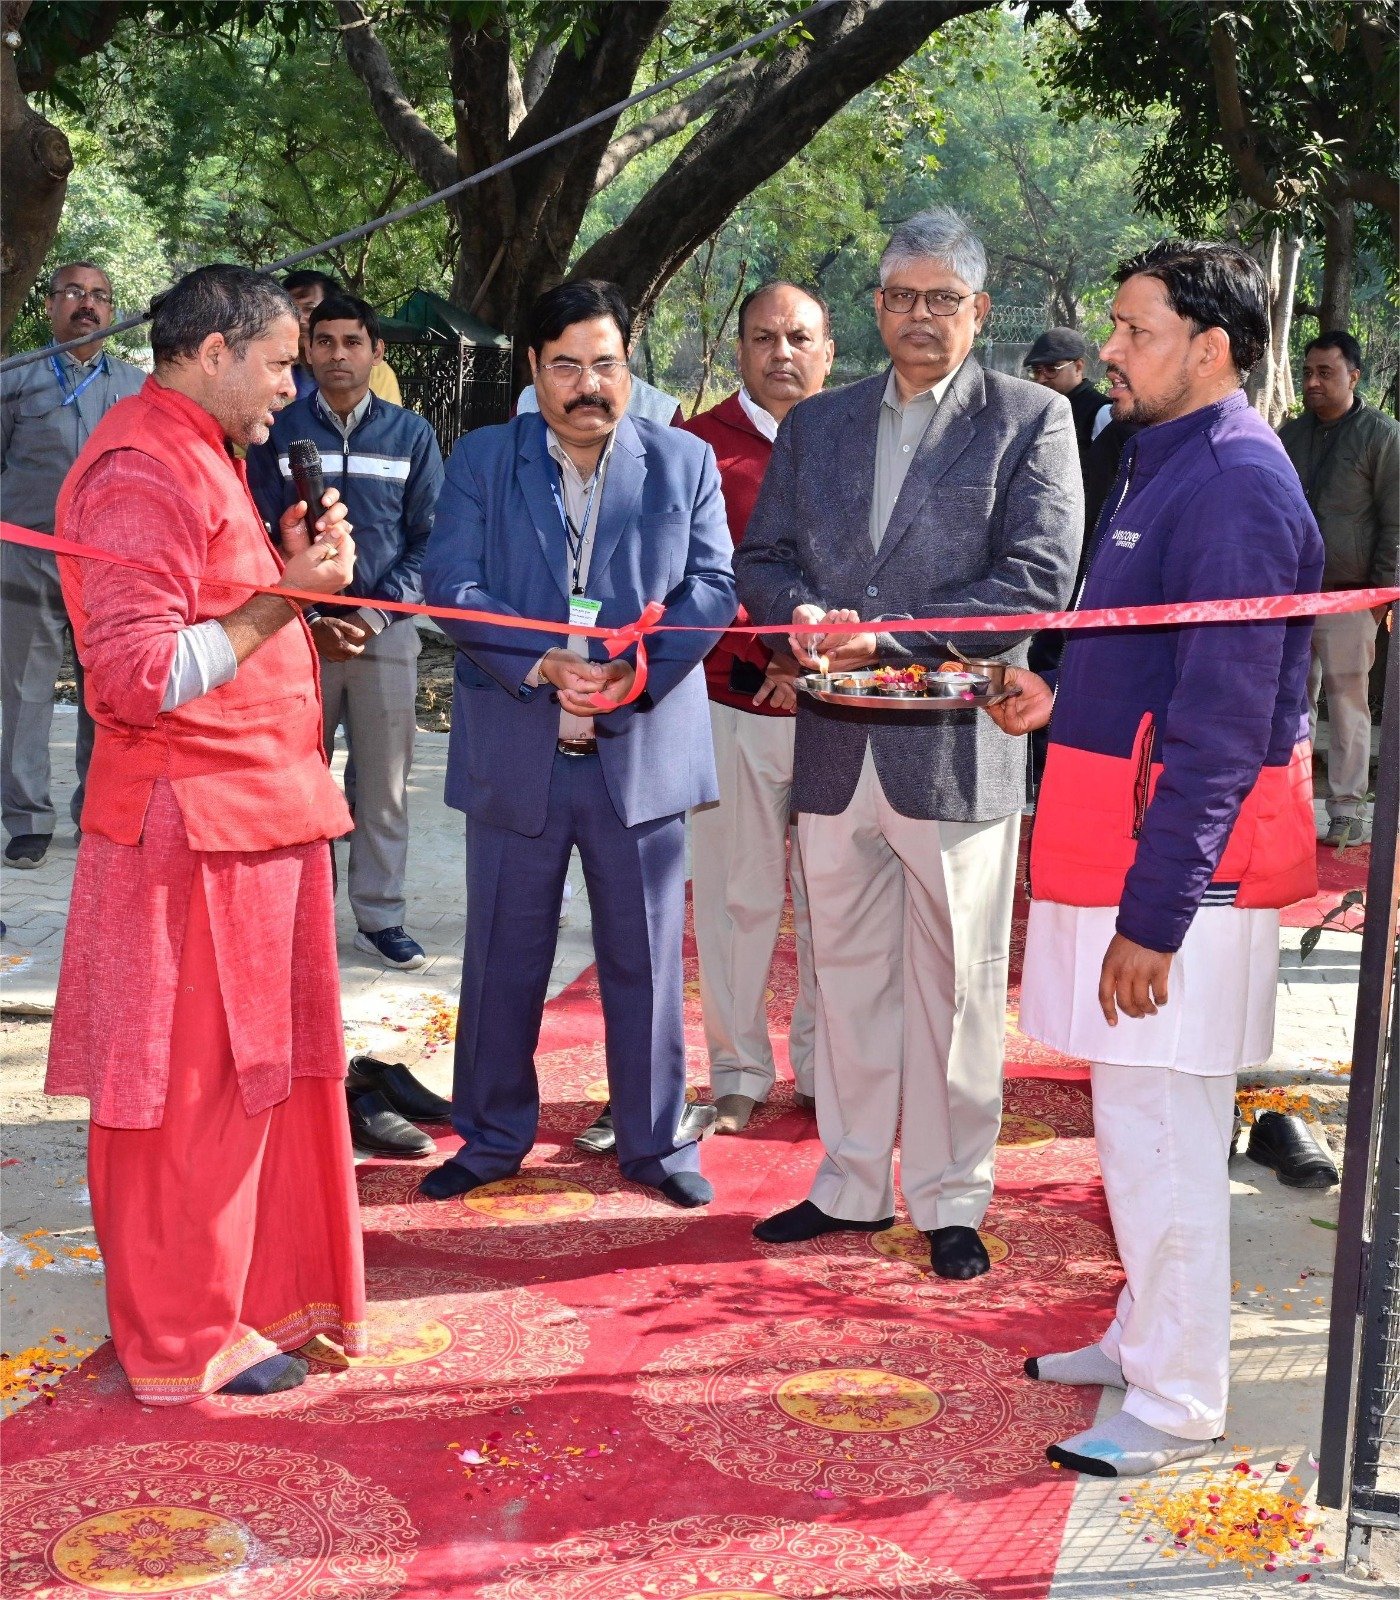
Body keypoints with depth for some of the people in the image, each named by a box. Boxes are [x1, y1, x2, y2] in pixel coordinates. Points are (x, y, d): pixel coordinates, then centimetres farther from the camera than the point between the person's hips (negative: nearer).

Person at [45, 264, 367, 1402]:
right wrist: (281, 595, -18)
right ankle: (184, 1340, 15)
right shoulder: (144, 475, -16)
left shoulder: (205, 458, 17)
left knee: (260, 1069, 16)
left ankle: (256, 1291, 29)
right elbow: (138, 677, -22)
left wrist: (293, 570, 5)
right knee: (192, 1087, 1)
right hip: (194, 824, -10)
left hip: (255, 812, 10)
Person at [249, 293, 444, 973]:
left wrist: (375, 616, -8)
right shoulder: (278, 432, 5)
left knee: (385, 784, 4)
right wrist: (307, 622, -9)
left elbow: (428, 540, 4)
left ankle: (380, 916, 13)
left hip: (385, 630, 1)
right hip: (298, 630, 0)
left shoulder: (411, 434, 6)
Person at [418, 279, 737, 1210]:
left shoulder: (685, 463, 6)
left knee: (645, 958, 9)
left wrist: (643, 670, -19)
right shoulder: (482, 460, 5)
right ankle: (493, 1138, 27)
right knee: (504, 957, 11)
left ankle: (657, 1143, 23)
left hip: (643, 750, 0)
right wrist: (544, 662, -20)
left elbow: (713, 584, -2)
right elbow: (452, 584, -5)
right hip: (515, 753, 0)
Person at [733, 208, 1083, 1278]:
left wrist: (889, 635, -18)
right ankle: (853, 1184, 27)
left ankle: (951, 1200, 17)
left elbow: (1039, 579, -11)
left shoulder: (1032, 421, 0)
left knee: (955, 987, 4)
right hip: (835, 747, 5)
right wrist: (801, 614, -9)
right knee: (848, 977, 13)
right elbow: (763, 558, 14)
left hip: (958, 744, -4)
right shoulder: (815, 425, 15)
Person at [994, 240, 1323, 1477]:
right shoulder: (1166, 460, 13)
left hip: (1180, 862, -10)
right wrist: (1065, 698, 8)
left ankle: (1177, 1404, 12)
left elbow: (1221, 725, -22)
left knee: (1160, 1133, -1)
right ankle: (1147, 1337, 34)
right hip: (1127, 837, 10)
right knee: (1142, 1120, 19)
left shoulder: (1233, 485, -18)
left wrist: (1151, 914, -22)